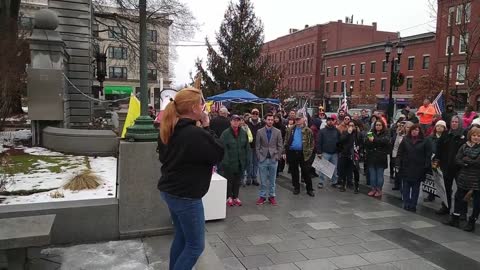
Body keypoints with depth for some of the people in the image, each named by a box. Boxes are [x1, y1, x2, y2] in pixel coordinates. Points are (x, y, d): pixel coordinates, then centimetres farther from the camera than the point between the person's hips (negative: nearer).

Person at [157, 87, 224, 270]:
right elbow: (219, 154, -13)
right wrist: (207, 128, -10)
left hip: (170, 190, 9)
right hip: (186, 195, -9)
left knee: (181, 236, 23)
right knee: (196, 245, 4)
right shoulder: (196, 134, -25)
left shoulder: (169, 130, 3)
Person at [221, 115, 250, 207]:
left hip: (240, 162, 4)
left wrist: (246, 158, 5)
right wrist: (224, 159, -15)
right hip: (228, 162, -4)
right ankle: (229, 197, 21)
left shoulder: (244, 133, 4)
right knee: (229, 180, 7)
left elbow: (247, 147, 9)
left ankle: (235, 197, 25)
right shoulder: (225, 133, -9)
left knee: (238, 180, 13)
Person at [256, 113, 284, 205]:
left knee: (272, 180, 8)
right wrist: (259, 157, -4)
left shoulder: (278, 132, 3)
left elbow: (280, 146, 4)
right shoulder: (260, 131, 1)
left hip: (273, 159, 1)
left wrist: (277, 156, -3)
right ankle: (262, 196, 15)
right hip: (262, 159, 0)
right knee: (263, 180, 5)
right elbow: (257, 146, 3)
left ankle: (272, 196, 19)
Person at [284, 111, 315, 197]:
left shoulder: (308, 131, -1)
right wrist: (284, 152, 2)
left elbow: (311, 143, 1)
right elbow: (286, 141, 8)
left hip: (303, 154, -3)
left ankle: (309, 189, 12)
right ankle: (296, 188, 23)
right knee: (294, 171, 10)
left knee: (306, 172, 2)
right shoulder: (290, 130, 7)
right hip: (292, 153, 3)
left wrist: (309, 153, -7)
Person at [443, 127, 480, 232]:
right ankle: (455, 219, 24)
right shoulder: (464, 146, 8)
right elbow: (457, 159, 0)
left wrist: (466, 160, -10)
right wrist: (466, 164, -16)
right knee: (459, 197, 12)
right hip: (463, 178, 4)